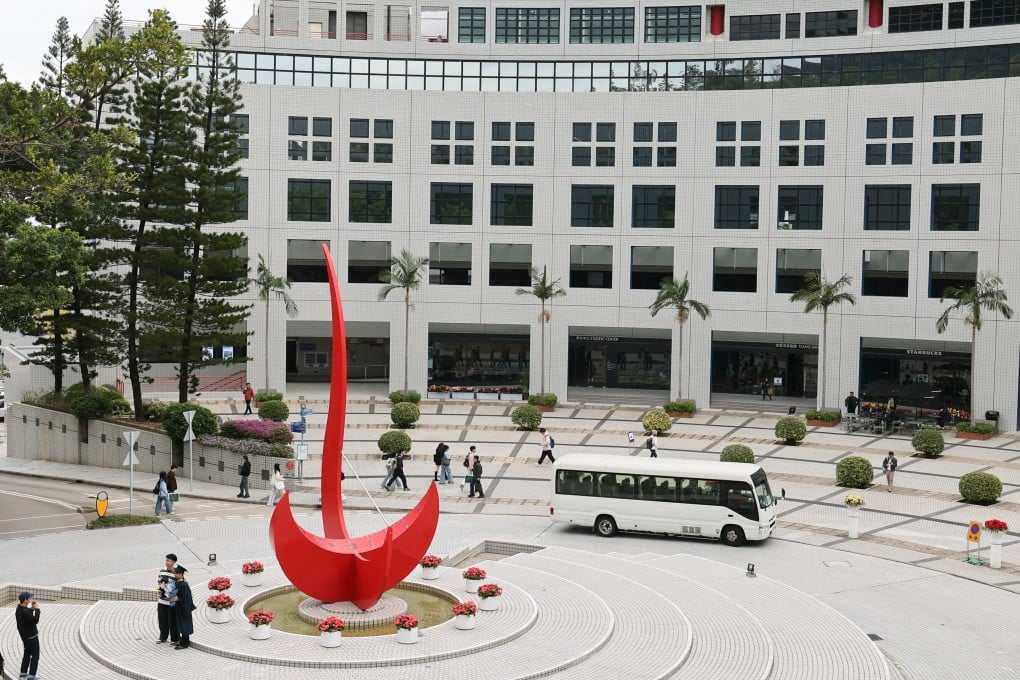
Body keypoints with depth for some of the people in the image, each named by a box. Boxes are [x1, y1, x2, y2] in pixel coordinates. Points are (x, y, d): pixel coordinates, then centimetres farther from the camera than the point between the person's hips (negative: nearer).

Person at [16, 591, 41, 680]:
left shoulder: (19, 609, 2)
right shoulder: (25, 612, -28)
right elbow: (35, 621, -27)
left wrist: (32, 608, 6)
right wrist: (37, 609, -21)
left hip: (25, 636, 10)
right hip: (32, 636, -10)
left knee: (27, 653, 23)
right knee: (35, 656, -1)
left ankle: (23, 672, 30)